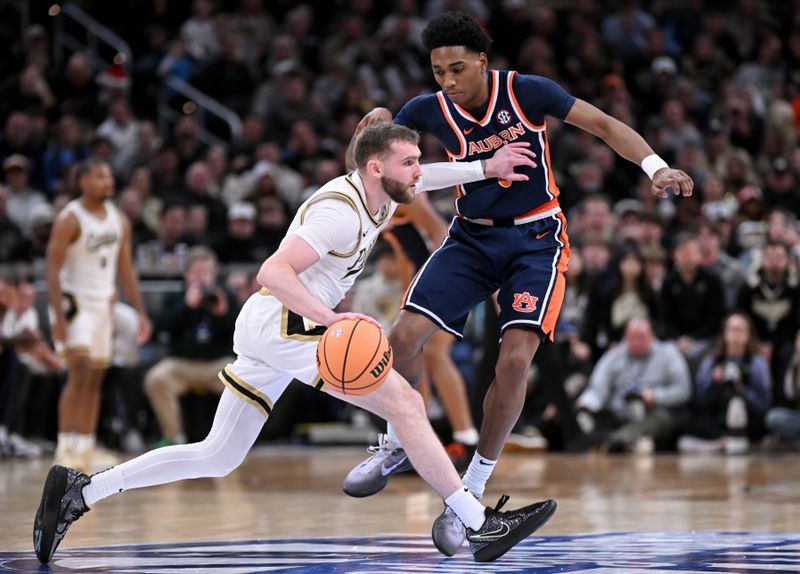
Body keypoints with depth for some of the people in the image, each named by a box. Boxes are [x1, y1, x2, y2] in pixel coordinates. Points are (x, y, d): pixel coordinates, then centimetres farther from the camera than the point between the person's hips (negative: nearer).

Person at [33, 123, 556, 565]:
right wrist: (327, 316, -40)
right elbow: (273, 272, -27)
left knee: (218, 458, 12)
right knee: (405, 402, -14)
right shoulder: (340, 210, -17)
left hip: (265, 329, 10)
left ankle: (81, 491, 10)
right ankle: (481, 525, -15)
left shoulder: (378, 197, 12)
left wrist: (487, 169, 22)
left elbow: (423, 179, 34)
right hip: (283, 323, -10)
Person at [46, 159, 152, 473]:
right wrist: (59, 318, -23)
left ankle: (86, 448, 16)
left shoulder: (119, 221, 7)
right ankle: (65, 448, -15)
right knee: (80, 373, -17)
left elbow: (126, 269, 13)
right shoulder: (69, 220, -13)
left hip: (103, 305, 7)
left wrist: (141, 314, 7)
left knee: (95, 378, 9)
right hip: (75, 302, -7)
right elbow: (53, 269, -16)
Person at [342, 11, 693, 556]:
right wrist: (375, 124, -18)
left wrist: (657, 167, -23)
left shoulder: (528, 91, -15)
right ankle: (398, 445, 15)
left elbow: (604, 124, -10)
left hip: (536, 240, -3)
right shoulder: (430, 111, -8)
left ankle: (473, 489, -6)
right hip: (472, 237, 3)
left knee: (515, 358, -20)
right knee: (405, 335, -14)